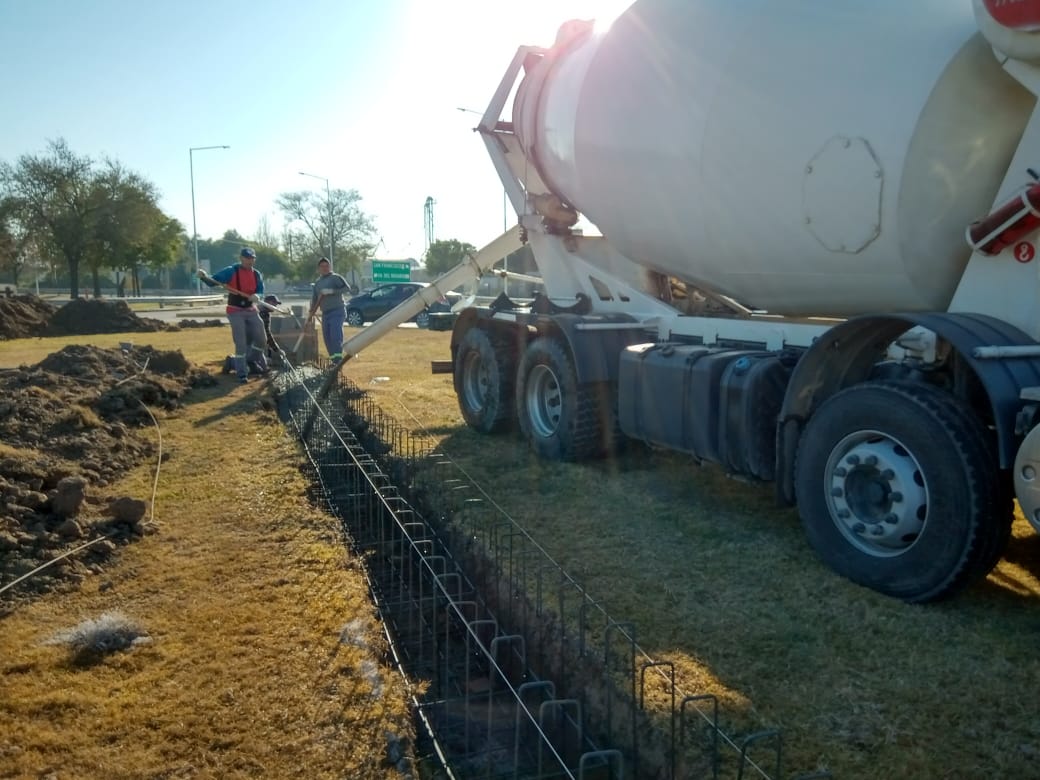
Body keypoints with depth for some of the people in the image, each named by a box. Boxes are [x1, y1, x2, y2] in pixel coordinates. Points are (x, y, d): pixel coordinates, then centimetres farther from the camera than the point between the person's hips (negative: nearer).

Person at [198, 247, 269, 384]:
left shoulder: (257, 275, 5)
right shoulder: (231, 271, -9)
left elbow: (260, 292, 10)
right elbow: (213, 281, -11)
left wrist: (257, 296, -14)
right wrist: (205, 277, -33)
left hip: (251, 310, 5)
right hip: (236, 311, -5)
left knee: (261, 338, 8)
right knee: (241, 343, -5)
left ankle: (252, 361, 33)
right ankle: (242, 373, 4)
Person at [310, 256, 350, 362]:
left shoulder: (336, 277, -2)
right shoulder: (317, 283, 18)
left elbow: (347, 288, -16)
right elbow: (314, 299, 22)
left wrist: (332, 291, -22)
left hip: (337, 311, -7)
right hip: (325, 313, 7)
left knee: (336, 335, -18)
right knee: (327, 338, 6)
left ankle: (338, 360, -19)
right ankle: (334, 361, 14)